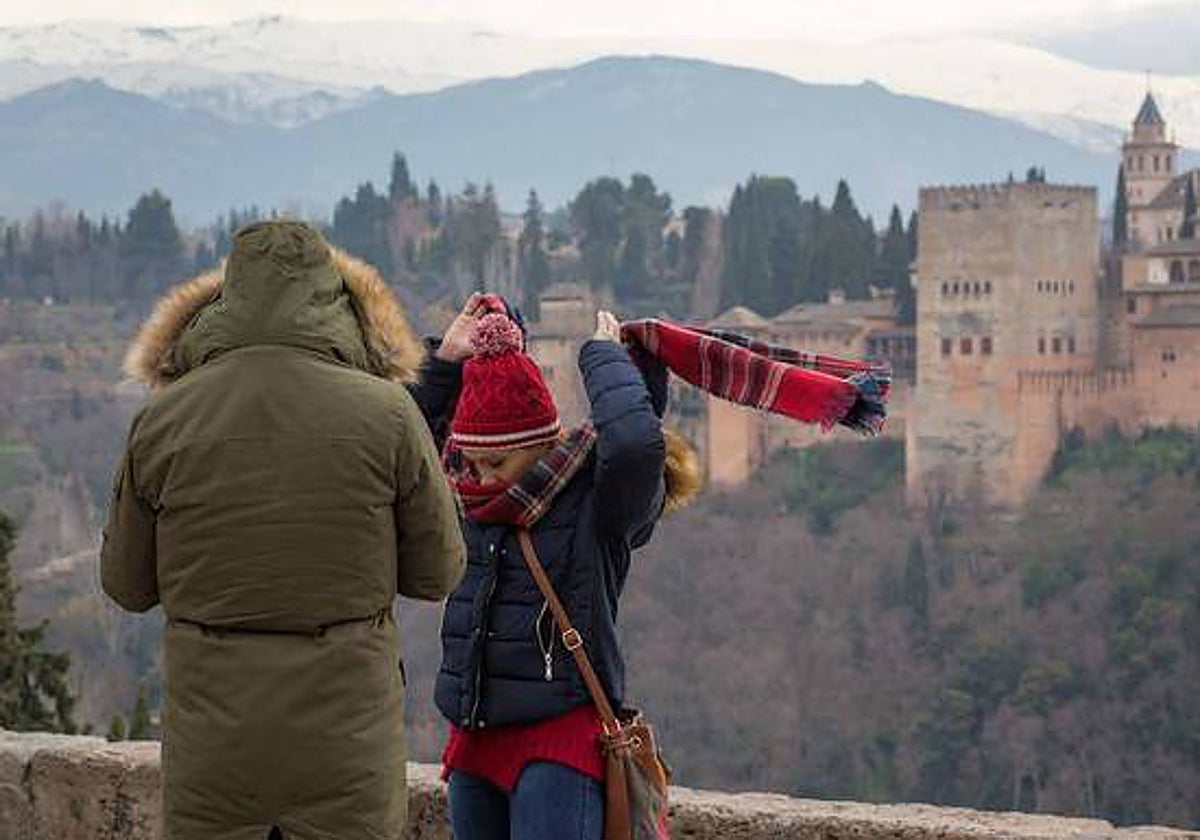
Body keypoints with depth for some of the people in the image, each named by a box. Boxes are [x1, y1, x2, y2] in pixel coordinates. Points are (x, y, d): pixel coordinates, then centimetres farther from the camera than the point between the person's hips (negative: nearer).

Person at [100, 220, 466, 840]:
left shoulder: (163, 419, -3)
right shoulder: (385, 412, -7)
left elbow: (127, 584, 7)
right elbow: (437, 574, 2)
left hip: (209, 731, 1)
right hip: (346, 732, -1)